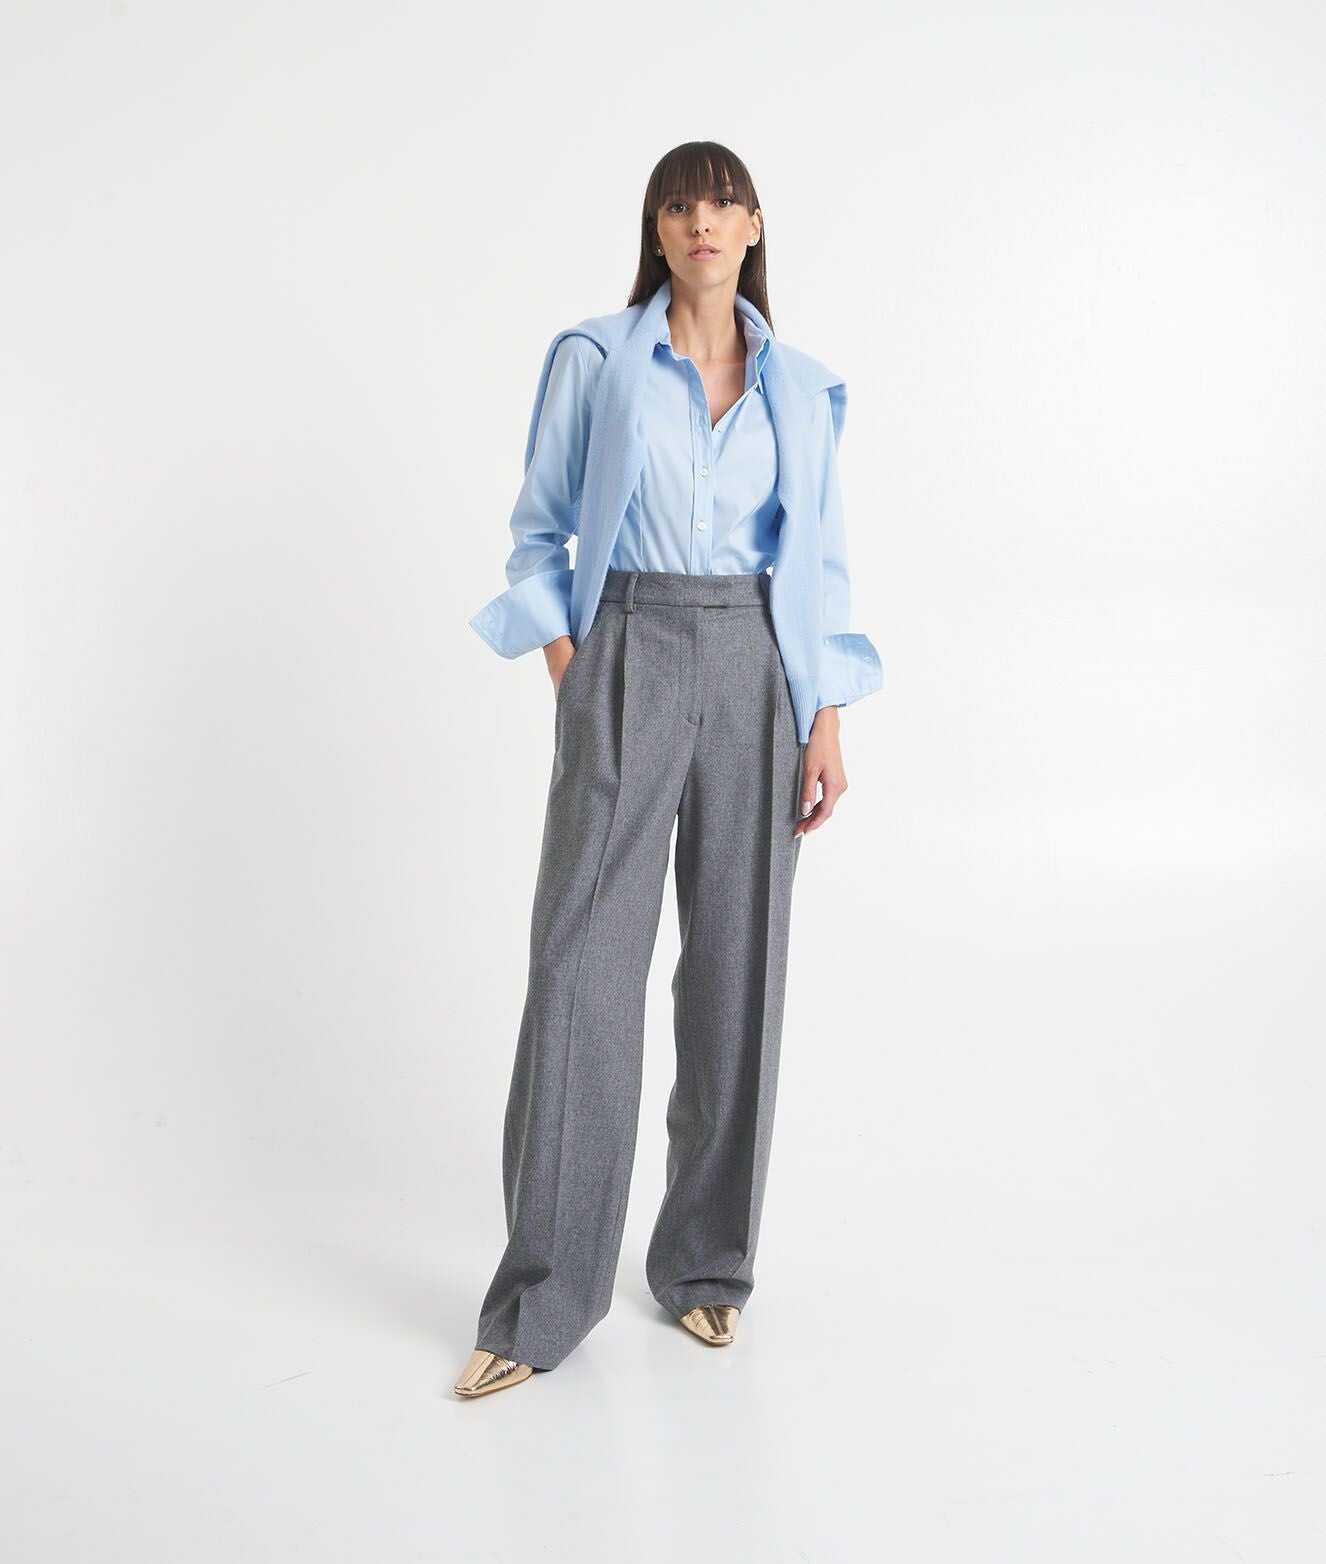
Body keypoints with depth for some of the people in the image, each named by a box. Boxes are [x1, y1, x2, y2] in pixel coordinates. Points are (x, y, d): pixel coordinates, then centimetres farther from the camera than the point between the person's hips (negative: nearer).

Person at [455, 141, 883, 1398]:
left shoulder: (801, 388, 11)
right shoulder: (592, 360, 4)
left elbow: (819, 560, 11)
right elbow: (539, 530, 7)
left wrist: (826, 721, 2)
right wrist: (567, 674, -5)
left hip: (755, 670, 3)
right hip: (625, 661, -2)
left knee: (736, 964, 4)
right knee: (583, 964, -7)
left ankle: (707, 1262, 20)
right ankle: (543, 1297, 4)